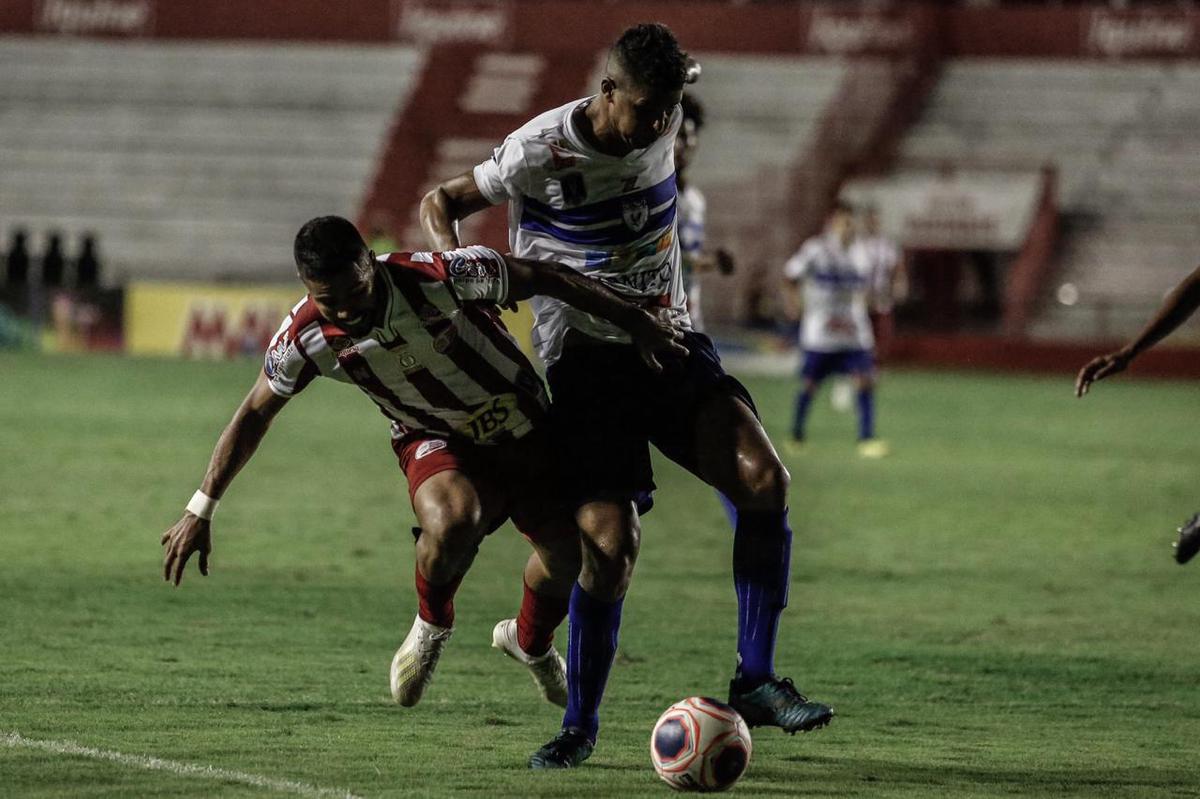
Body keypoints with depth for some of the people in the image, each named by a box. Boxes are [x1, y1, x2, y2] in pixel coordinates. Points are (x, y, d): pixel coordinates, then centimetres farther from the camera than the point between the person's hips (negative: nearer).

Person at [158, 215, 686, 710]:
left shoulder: (441, 278, -32)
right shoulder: (305, 338, -23)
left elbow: (544, 279, -18)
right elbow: (255, 414, -6)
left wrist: (633, 320, -10)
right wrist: (201, 510, -5)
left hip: (521, 422, 1)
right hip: (435, 441, -1)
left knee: (567, 554, -3)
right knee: (450, 523, -34)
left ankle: (532, 644, 32)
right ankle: (432, 627, -2)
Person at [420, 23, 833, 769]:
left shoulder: (662, 122, 0)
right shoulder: (540, 152, -15)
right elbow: (441, 203, -3)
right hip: (587, 361, -5)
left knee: (764, 479, -19)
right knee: (611, 544, -16)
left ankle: (755, 681, -11)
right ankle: (580, 725, 4)